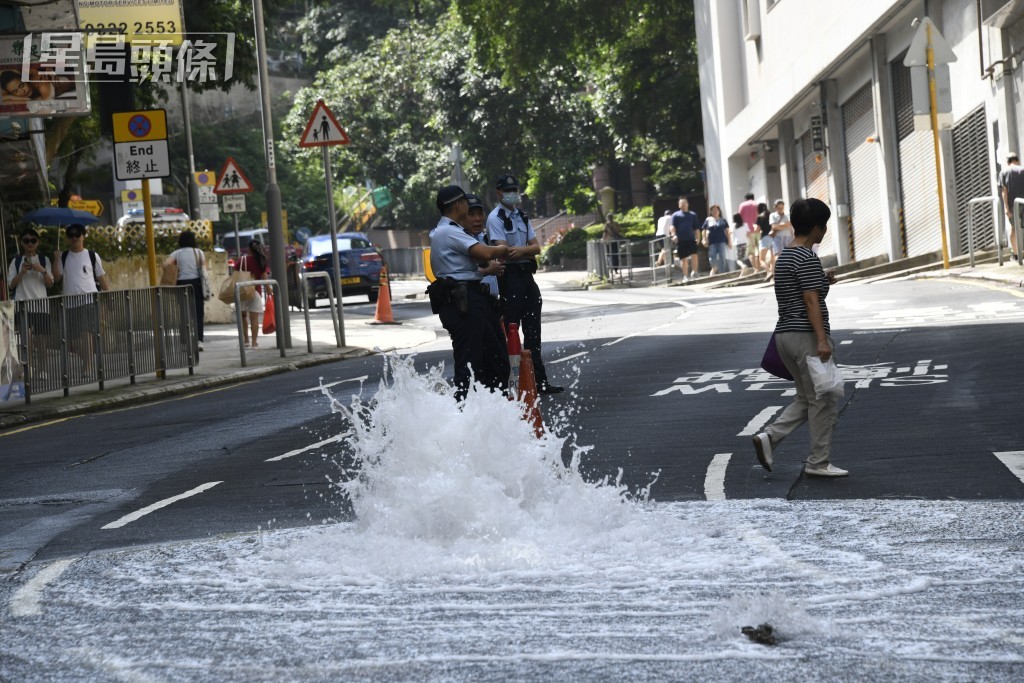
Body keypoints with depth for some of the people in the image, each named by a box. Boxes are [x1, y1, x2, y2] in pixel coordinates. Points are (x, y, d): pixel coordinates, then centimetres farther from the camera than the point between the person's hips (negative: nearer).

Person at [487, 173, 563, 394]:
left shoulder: (522, 216, 18)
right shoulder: (495, 218, -7)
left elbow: (536, 247, 10)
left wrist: (520, 250, -11)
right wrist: (528, 251, -3)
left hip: (527, 275, 8)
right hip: (509, 276, -8)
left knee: (533, 332, 10)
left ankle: (540, 381, 14)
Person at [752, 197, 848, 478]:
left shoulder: (784, 257, 15)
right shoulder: (808, 259, -14)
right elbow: (811, 302, -19)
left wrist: (822, 281, 15)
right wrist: (822, 340, -22)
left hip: (785, 335, 9)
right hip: (806, 336, -9)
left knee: (806, 398, 16)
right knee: (823, 401, 0)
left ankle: (769, 437, 1)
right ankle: (819, 463, 4)